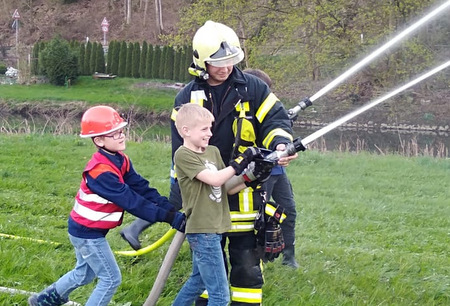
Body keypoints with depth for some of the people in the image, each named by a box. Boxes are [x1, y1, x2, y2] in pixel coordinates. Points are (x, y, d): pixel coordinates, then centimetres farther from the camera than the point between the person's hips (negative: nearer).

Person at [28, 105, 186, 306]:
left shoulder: (121, 161, -2)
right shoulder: (101, 171, -31)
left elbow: (141, 188, -7)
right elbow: (131, 201, -34)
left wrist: (170, 209, -19)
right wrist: (170, 218, -36)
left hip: (86, 229, 9)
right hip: (88, 233, -9)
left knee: (85, 273, 25)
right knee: (111, 278, -1)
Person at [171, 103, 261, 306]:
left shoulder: (213, 152, 10)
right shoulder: (183, 155, -13)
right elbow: (215, 179, -20)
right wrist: (242, 160, -18)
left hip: (214, 229, 9)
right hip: (202, 231, -8)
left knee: (198, 281, 23)